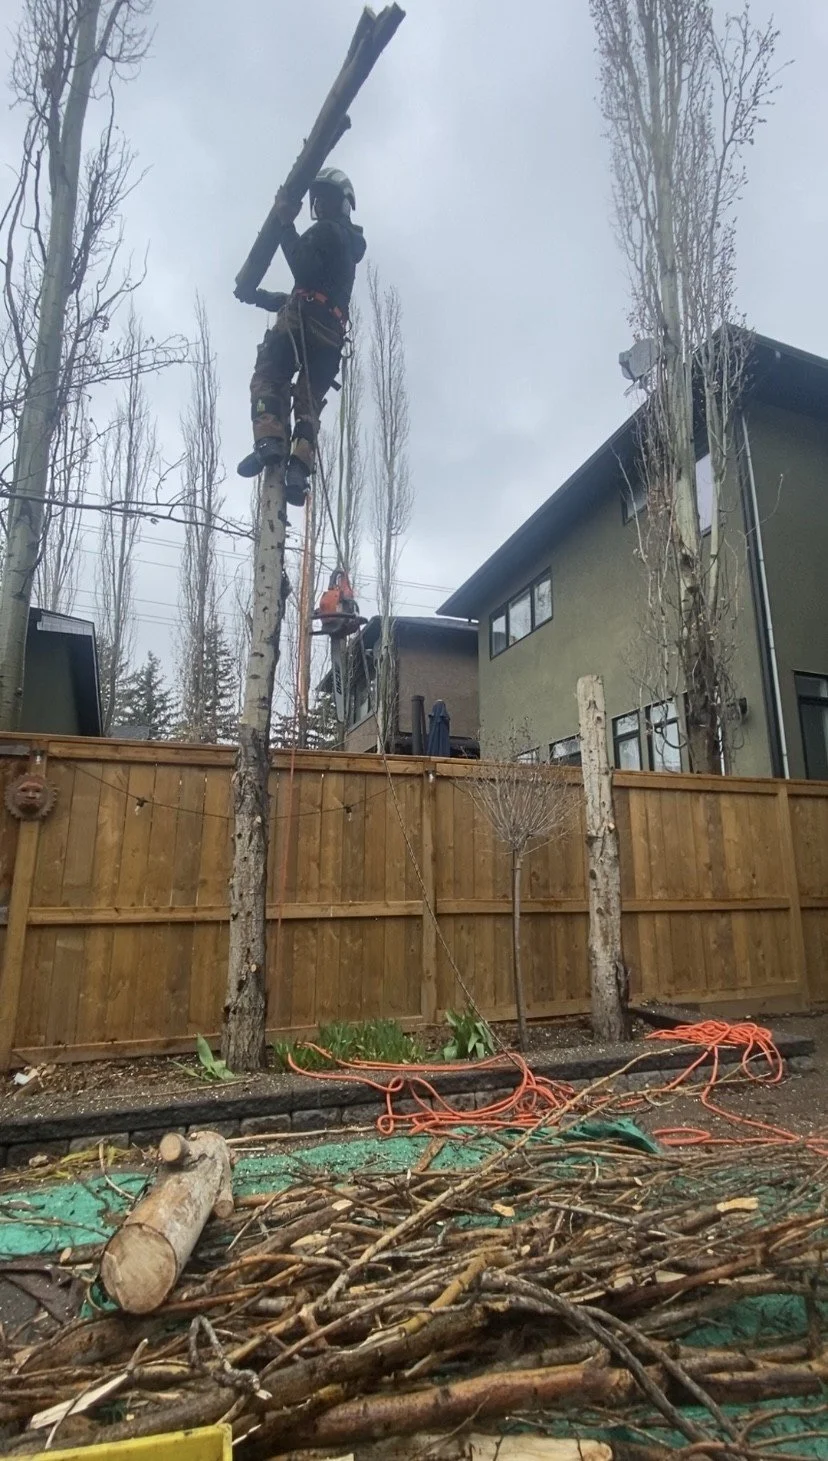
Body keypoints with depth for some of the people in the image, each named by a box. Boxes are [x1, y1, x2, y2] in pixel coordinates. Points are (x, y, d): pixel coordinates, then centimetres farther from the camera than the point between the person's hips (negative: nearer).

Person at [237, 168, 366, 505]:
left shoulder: (326, 231, 6)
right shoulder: (350, 246, 36)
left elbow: (303, 269, -13)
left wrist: (287, 226, -3)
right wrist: (268, 298, 39)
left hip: (303, 322, -8)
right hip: (331, 335, 8)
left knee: (267, 379, -11)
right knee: (309, 402, 1)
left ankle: (269, 443, -32)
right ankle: (299, 469, -16)